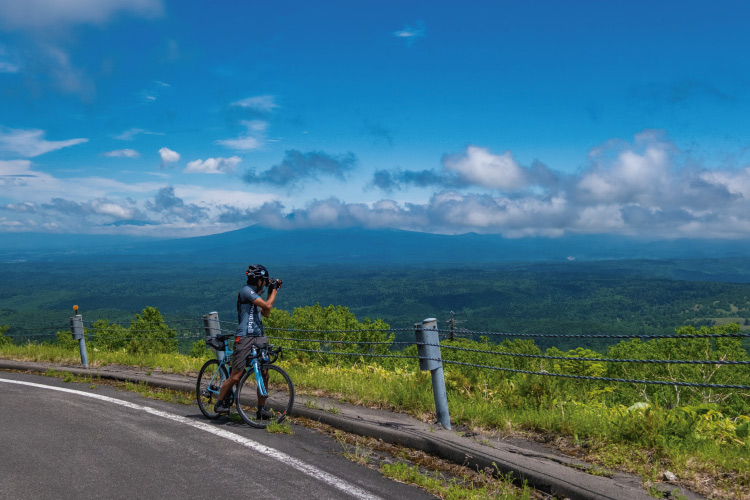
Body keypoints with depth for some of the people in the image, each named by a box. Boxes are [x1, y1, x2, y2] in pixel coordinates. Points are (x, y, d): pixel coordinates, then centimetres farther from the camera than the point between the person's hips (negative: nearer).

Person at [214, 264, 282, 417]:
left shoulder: (255, 294, 19)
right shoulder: (246, 290, -10)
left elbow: (266, 313, 23)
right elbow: (267, 306, -15)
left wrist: (272, 291, 21)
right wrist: (274, 290, 0)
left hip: (259, 338, 9)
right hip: (245, 338, -9)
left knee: (264, 374, 2)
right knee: (236, 376, -8)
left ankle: (261, 408, 10)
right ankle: (220, 403, 10)